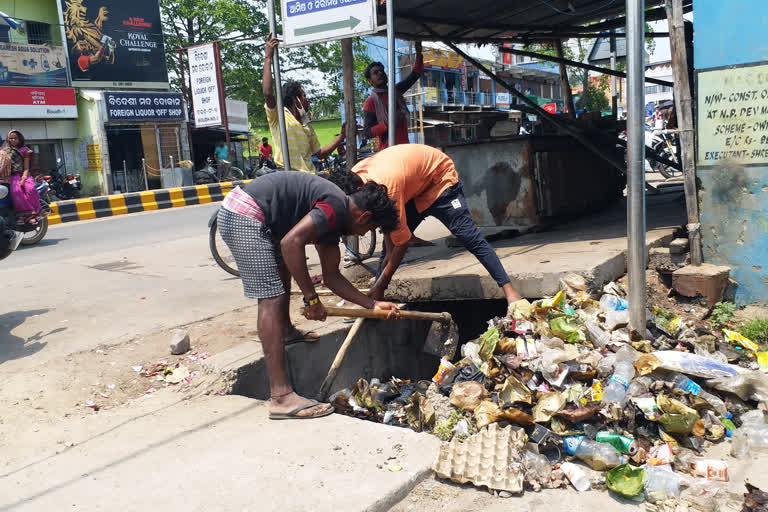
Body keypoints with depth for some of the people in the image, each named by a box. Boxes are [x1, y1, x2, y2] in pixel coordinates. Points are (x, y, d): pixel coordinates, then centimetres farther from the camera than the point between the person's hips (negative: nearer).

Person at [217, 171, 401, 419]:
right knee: (271, 298, -13)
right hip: (243, 216, -11)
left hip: (236, 212, 11)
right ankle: (281, 397, -14)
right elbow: (291, 243, -26)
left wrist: (373, 304, 17)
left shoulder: (334, 219, 17)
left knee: (285, 265, 31)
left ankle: (286, 330, 50)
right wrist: (312, 298, -19)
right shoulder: (336, 208, -13)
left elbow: (331, 276, 21)